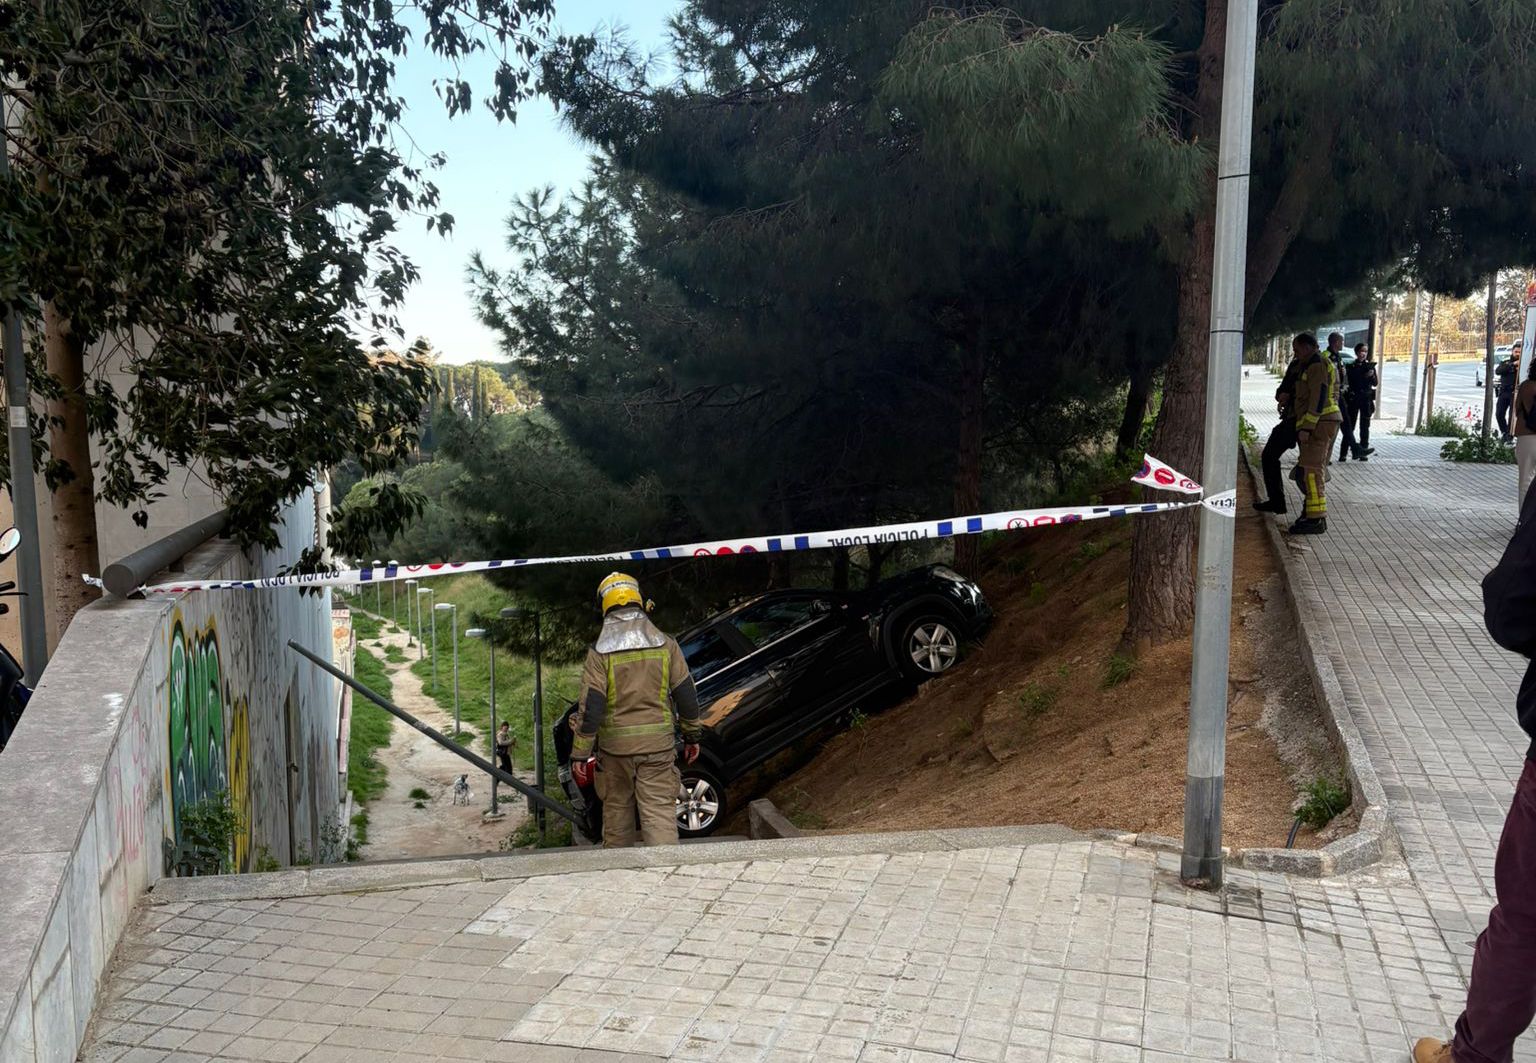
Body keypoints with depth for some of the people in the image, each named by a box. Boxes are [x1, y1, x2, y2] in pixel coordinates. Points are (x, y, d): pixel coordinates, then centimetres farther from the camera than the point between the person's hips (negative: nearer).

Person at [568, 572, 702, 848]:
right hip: (658, 742, 0)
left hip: (614, 745, 0)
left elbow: (591, 706, -10)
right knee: (660, 813, -1)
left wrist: (580, 753, -4)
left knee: (616, 810, 17)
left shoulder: (599, 652, -6)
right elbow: (686, 695, 2)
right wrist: (692, 736, 14)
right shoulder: (666, 644, 0)